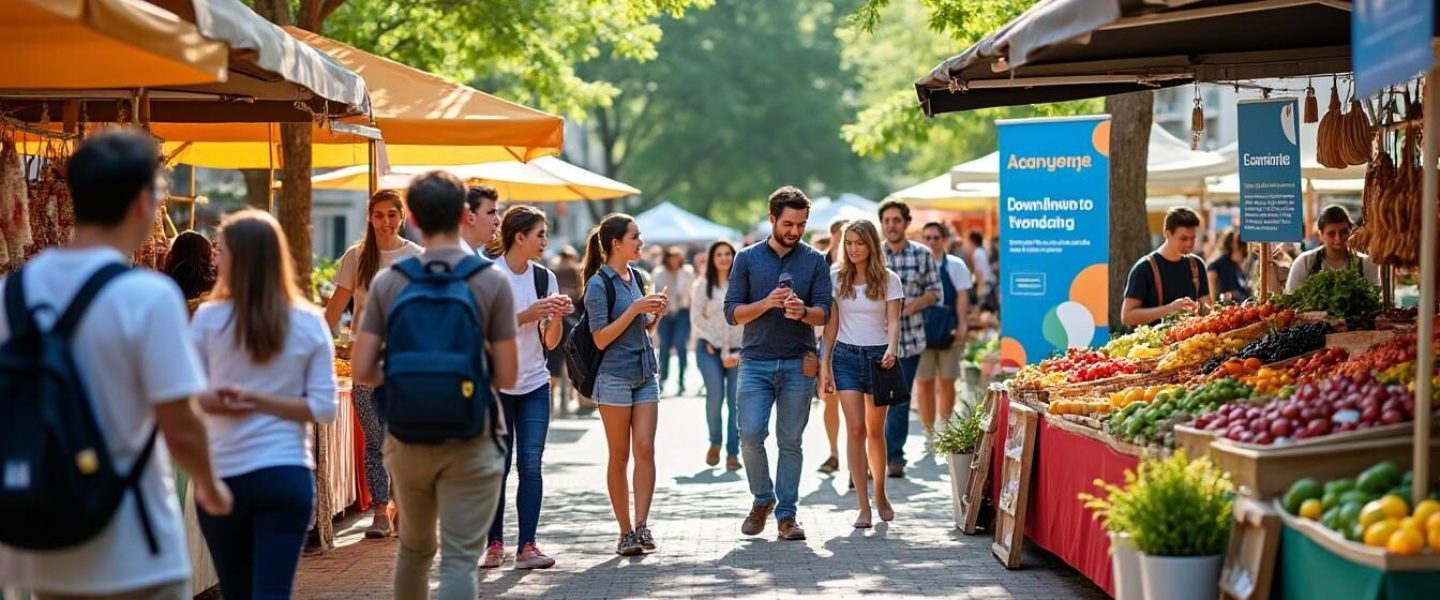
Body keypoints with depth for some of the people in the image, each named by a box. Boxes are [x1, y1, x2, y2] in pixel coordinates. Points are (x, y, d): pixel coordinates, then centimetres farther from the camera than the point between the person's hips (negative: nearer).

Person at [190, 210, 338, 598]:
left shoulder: (209, 319, -4)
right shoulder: (309, 324, 0)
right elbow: (323, 408, -3)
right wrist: (260, 401, -5)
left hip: (222, 475, 0)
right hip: (287, 474, 0)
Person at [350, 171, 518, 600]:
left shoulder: (388, 282, -2)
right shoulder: (492, 281, -8)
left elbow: (362, 369, -6)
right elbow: (506, 377, -9)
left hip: (407, 439, 3)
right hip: (471, 443, -3)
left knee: (414, 547, 22)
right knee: (460, 558, -2)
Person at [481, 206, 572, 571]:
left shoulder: (544, 277, 6)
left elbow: (550, 341, 9)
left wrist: (558, 317, -10)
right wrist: (526, 315, -20)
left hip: (535, 384, 4)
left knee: (531, 464, -3)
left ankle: (527, 546, -2)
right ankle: (494, 543, 12)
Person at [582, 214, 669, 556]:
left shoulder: (636, 277, 12)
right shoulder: (599, 284, -9)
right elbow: (601, 338, -14)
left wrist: (657, 314, 1)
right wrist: (635, 309, -17)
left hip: (645, 374, 6)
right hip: (614, 377, -6)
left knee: (645, 450, -6)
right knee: (619, 456, 2)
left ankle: (642, 525, -7)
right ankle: (626, 531, 7)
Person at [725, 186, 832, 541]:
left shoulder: (815, 261, 7)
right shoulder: (747, 259, 6)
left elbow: (824, 313, 0)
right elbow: (732, 312, 1)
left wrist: (803, 311, -23)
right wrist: (766, 303, -16)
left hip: (798, 364, 0)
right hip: (756, 361, 0)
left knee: (790, 442, 3)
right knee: (750, 435, -10)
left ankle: (786, 513, 11)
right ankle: (762, 498, 12)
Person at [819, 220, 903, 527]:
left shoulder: (889, 280, 1)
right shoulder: (836, 278, 4)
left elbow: (893, 321, -6)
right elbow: (831, 323, 6)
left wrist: (892, 349, -25)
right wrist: (825, 363, 0)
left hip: (878, 355, 0)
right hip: (846, 355, 0)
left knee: (875, 431, 8)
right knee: (856, 429, -9)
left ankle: (880, 494, 29)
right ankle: (864, 505, -8)